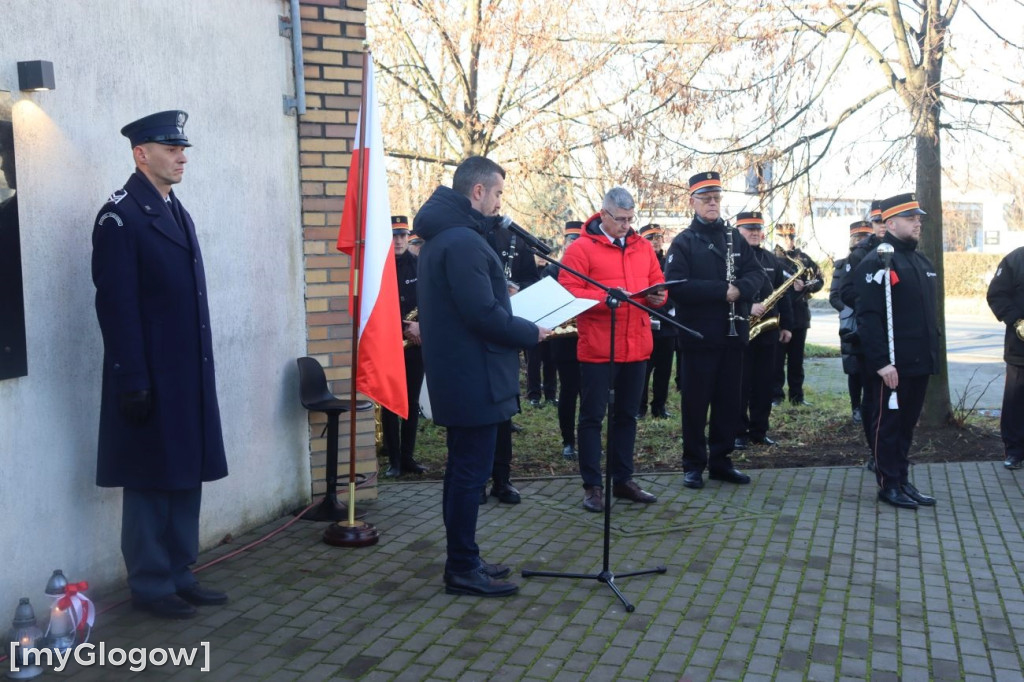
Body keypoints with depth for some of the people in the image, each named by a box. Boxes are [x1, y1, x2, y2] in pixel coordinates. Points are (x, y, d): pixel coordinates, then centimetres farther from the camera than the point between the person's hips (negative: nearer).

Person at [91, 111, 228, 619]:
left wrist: (202, 373, 14)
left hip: (190, 375, 8)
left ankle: (178, 574, 25)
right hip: (151, 380, -8)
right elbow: (117, 305, -15)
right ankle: (150, 586, 14)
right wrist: (134, 382, -19)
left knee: (186, 478, 13)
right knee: (150, 483, 2)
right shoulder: (120, 215, -9)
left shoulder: (177, 212, 16)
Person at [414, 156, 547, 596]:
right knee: (471, 472, -2)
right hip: (474, 377, -11)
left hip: (455, 374, 11)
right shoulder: (463, 241, -20)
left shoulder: (440, 236, 14)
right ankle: (462, 570, 8)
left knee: (464, 469, 17)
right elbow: (483, 315, -23)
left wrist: (501, 293, 12)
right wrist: (531, 333, -10)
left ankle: (463, 560, 27)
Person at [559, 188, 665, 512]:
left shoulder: (643, 246, 11)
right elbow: (567, 291, -14)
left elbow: (658, 282, 15)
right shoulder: (581, 247, -7)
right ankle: (592, 485, 10)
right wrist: (604, 299, -25)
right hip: (597, 347, -6)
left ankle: (623, 479, 26)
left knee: (627, 414, 14)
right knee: (592, 416, 2)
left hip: (636, 346, 6)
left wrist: (658, 296, -8)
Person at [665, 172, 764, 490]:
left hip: (733, 333, 5)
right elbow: (677, 285, -17)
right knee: (696, 401, 2)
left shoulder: (735, 238, 11)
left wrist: (740, 288, -16)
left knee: (729, 399, 10)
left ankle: (720, 460, 21)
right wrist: (722, 290, -20)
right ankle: (694, 464, 13)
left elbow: (756, 275, 6)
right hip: (699, 335, -5)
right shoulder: (683, 241, -4)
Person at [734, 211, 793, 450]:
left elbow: (782, 294, 16)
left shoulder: (772, 260, 14)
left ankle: (759, 430, 18)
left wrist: (786, 325, 12)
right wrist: (747, 307, -24)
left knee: (764, 383, 9)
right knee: (740, 383, -1)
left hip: (768, 330, 6)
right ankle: (738, 432, 6)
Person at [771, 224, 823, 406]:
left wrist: (805, 286, -10)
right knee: (777, 358, 1)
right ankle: (776, 395, 8)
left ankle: (797, 395, 17)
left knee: (797, 358, 10)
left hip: (800, 315, 4)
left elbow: (819, 280, 10)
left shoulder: (804, 258, 11)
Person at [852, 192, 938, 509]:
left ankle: (903, 481, 24)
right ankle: (889, 485, 12)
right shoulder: (876, 262, -12)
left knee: (908, 423, 15)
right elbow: (868, 316, -19)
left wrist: (932, 352, 17)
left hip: (920, 361, 8)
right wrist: (881, 361, -23)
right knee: (889, 423, 2)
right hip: (892, 364, -8)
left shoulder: (922, 261, 16)